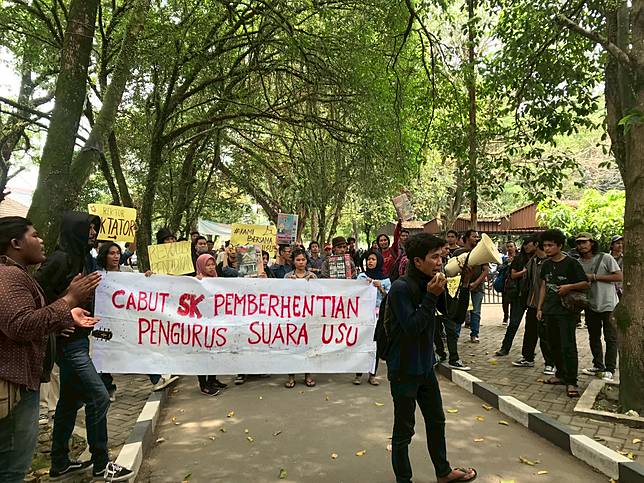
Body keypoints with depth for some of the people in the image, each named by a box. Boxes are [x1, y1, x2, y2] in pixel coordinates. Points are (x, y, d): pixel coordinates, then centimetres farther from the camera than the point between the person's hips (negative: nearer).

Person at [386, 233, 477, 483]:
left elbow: (457, 316, 2)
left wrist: (465, 284, -8)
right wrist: (431, 296, -27)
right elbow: (412, 327, -27)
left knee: (436, 421, 23)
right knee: (404, 430, 7)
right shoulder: (401, 288, -22)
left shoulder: (431, 284, -1)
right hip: (404, 370, -8)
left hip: (425, 366, 8)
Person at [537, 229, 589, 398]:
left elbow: (586, 283, -5)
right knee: (554, 345, 13)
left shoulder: (571, 263, -8)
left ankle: (571, 382, -2)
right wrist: (539, 308, 13)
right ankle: (560, 374, 27)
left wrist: (569, 286, -22)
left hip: (566, 310, -6)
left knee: (568, 346, -8)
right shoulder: (546, 265, 11)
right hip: (549, 311, 7)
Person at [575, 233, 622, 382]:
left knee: (611, 339, 2)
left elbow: (620, 277, -14)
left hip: (608, 304, -5)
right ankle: (598, 366, 29)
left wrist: (594, 277, -17)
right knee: (594, 338, 15)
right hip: (590, 305, 5)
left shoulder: (605, 258, -10)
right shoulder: (578, 263, 4)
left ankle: (609, 370, 10)